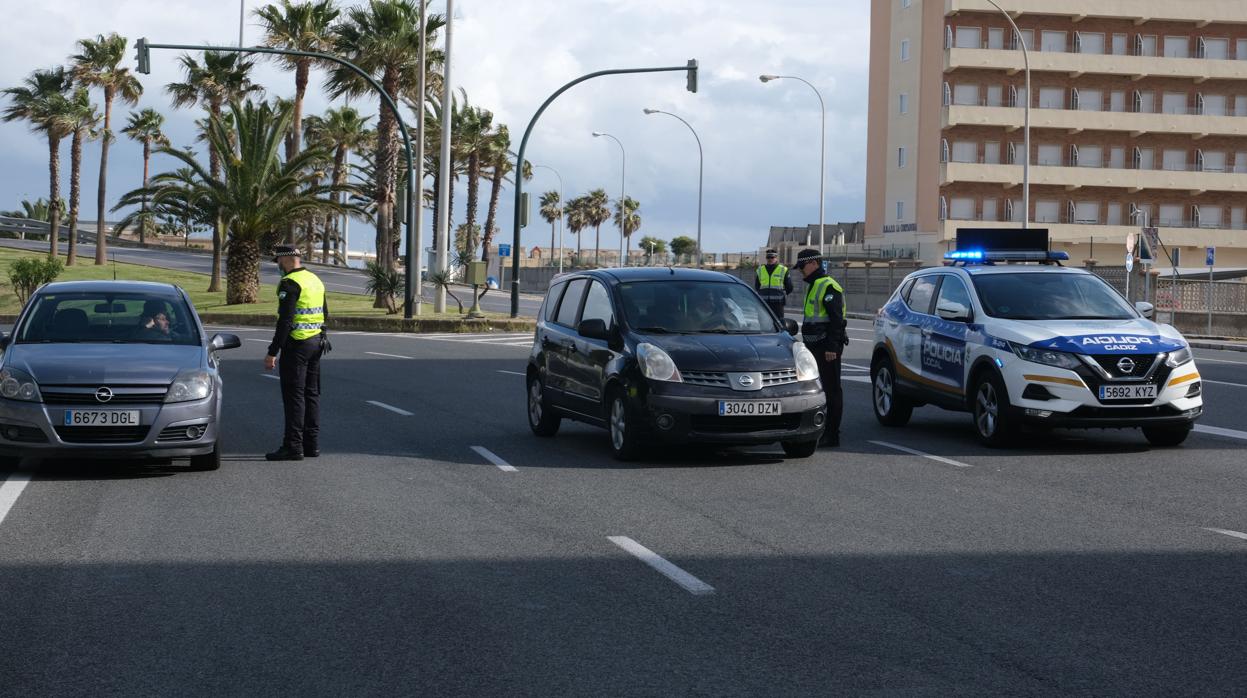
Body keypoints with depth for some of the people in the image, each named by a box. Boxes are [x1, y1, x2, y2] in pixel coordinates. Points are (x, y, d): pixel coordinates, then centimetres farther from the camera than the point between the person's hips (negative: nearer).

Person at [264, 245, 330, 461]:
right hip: (316, 342, 9)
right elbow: (325, 314, 20)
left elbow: (285, 320, -21)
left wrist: (273, 352, -20)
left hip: (296, 344, -9)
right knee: (311, 394, 12)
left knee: (294, 396, -6)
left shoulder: (290, 283, -15)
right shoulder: (315, 280, 14)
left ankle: (293, 446, -7)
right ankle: (312, 444, 15)